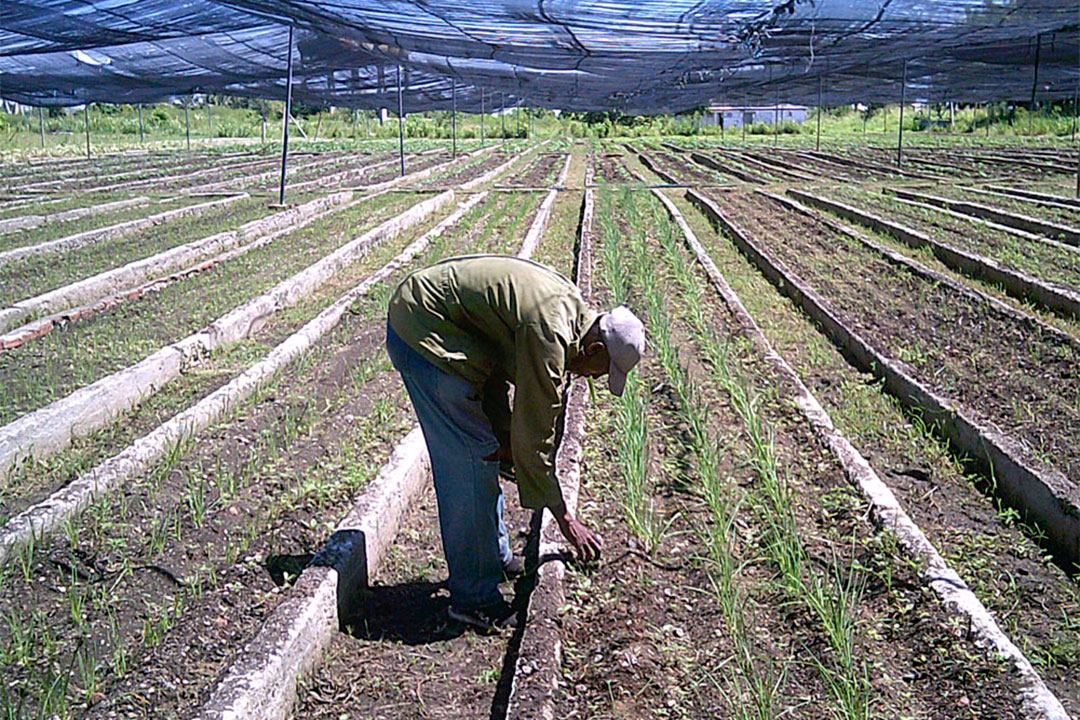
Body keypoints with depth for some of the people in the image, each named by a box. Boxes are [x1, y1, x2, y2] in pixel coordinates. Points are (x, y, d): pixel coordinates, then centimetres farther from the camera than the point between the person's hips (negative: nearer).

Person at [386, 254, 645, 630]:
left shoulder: (569, 303, 4)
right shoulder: (550, 335, -25)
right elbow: (535, 434, -20)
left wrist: (501, 431, 4)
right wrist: (564, 517, -11)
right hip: (422, 330, -11)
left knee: (483, 451, 17)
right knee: (470, 461, -9)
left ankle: (496, 557, 33)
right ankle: (475, 597, 1)